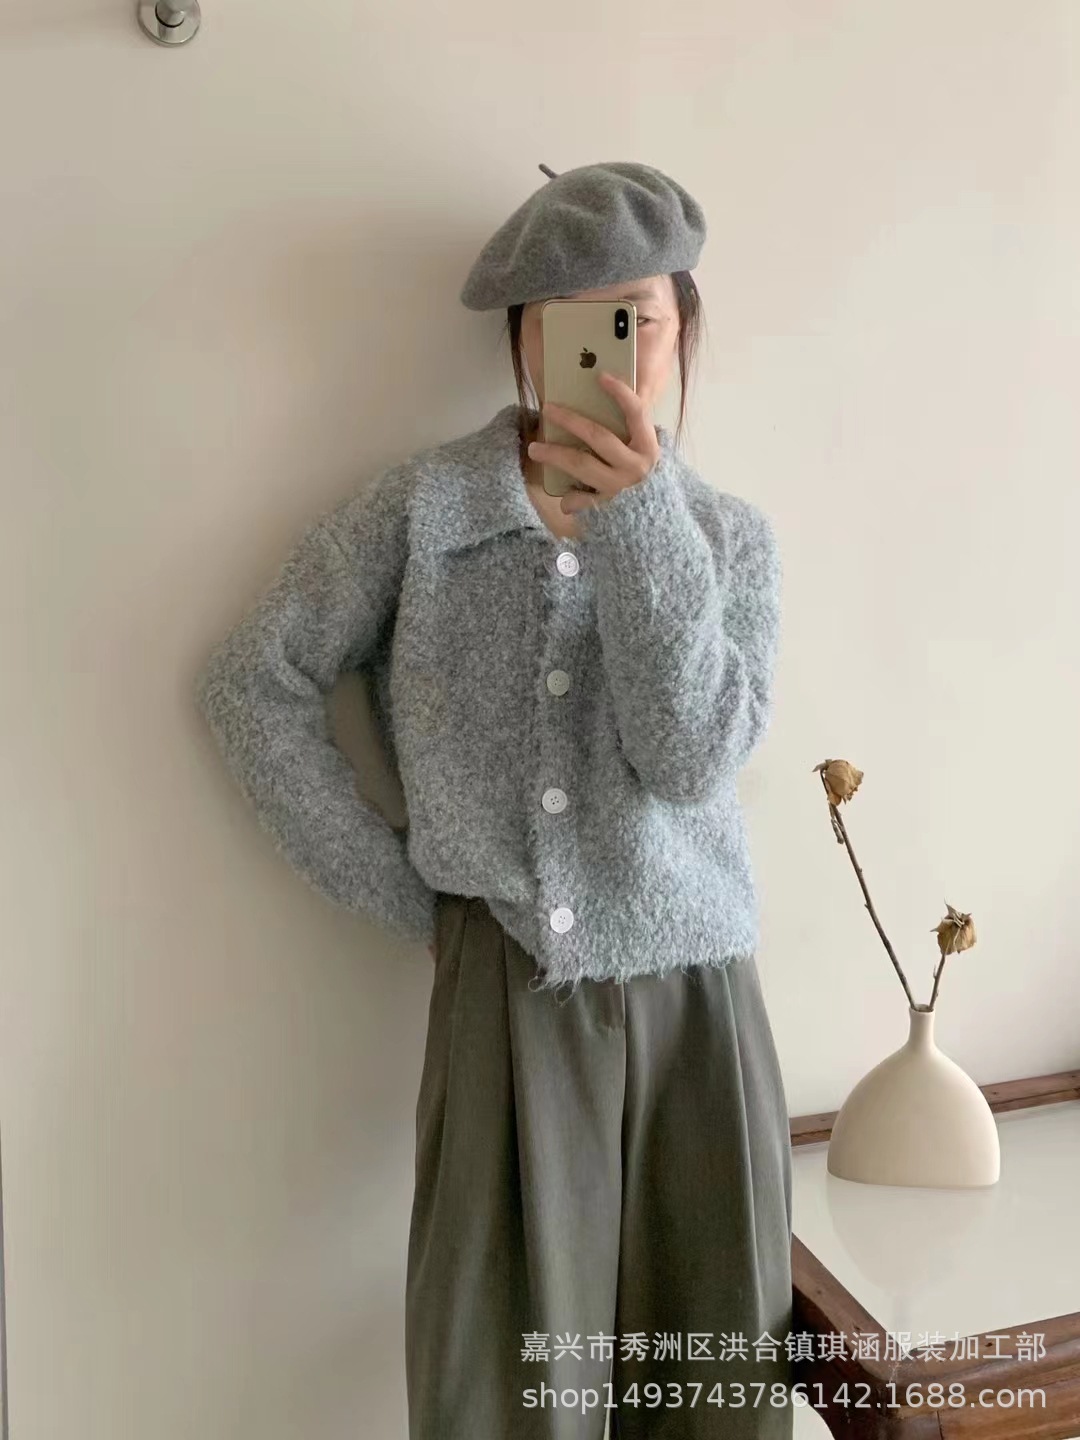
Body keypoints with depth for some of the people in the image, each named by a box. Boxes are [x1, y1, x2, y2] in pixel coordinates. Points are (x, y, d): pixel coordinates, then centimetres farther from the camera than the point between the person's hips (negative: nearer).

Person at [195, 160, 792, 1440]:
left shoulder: (730, 537, 3)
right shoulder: (424, 509, -3)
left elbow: (691, 760, -10)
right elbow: (251, 684, 0)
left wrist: (640, 522, -20)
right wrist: (398, 893, -3)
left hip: (694, 994, 3)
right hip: (507, 995, -2)